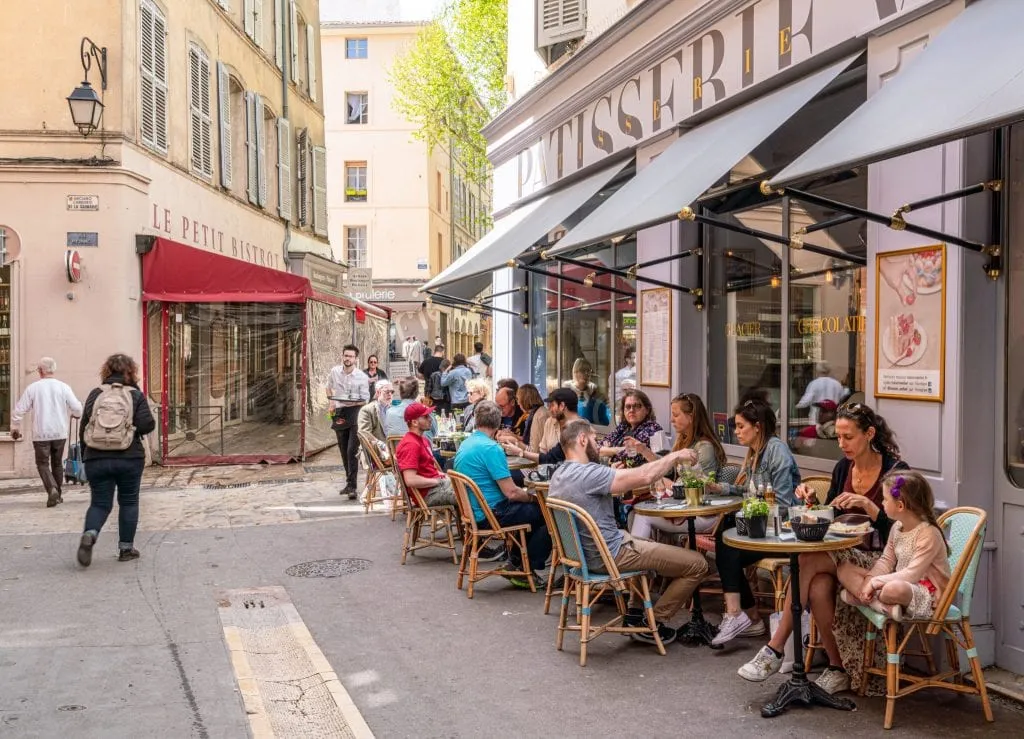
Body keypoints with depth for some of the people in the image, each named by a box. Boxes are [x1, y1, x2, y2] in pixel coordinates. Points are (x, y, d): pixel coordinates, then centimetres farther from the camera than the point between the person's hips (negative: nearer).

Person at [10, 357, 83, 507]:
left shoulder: (33, 388, -6)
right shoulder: (63, 387, -3)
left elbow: (19, 410, -3)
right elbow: (77, 409, -6)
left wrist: (15, 427, 13)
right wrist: (74, 413, 18)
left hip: (41, 434, -2)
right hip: (60, 433, 2)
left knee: (42, 463, 6)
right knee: (57, 463, 17)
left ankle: (52, 489, -17)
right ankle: (58, 494, 21)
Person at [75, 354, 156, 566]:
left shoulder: (95, 395, 4)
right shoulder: (135, 395, -2)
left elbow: (83, 428, 6)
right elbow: (146, 425, -13)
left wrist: (85, 454, 17)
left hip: (96, 459, 2)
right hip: (129, 459, -2)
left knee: (99, 503, 10)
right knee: (128, 502, 12)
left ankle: (89, 534, -18)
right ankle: (126, 548, 16)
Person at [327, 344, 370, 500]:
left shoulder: (362, 377, -8)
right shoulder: (335, 371, 3)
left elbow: (366, 400, -5)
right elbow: (329, 387, 24)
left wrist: (354, 402, -23)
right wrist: (331, 400, 8)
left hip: (355, 414, -5)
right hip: (339, 414, 5)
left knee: (352, 451, -14)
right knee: (344, 451, 13)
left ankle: (352, 486, -13)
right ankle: (349, 482, 26)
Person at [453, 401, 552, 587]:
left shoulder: (464, 446, 9)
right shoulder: (490, 448, -21)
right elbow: (511, 492, -22)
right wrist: (531, 496, -1)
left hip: (475, 511, 10)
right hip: (492, 514, -10)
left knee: (531, 509, 24)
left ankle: (516, 562, 25)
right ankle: (531, 570, 5)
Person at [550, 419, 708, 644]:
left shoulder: (558, 475, 4)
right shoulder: (587, 474, -26)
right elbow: (644, 476, -28)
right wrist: (675, 456, -14)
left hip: (585, 551, 10)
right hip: (611, 554, -10)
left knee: (652, 547, 36)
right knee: (697, 564, -3)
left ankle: (634, 613, 30)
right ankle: (653, 624, 9)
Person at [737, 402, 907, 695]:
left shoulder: (895, 471, -9)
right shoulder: (842, 468, 8)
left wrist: (868, 505, -27)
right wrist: (812, 501, -6)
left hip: (879, 560, -5)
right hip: (844, 555, 6)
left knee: (808, 561, -28)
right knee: (818, 586, -29)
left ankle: (775, 649, -20)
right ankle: (838, 669, -12)